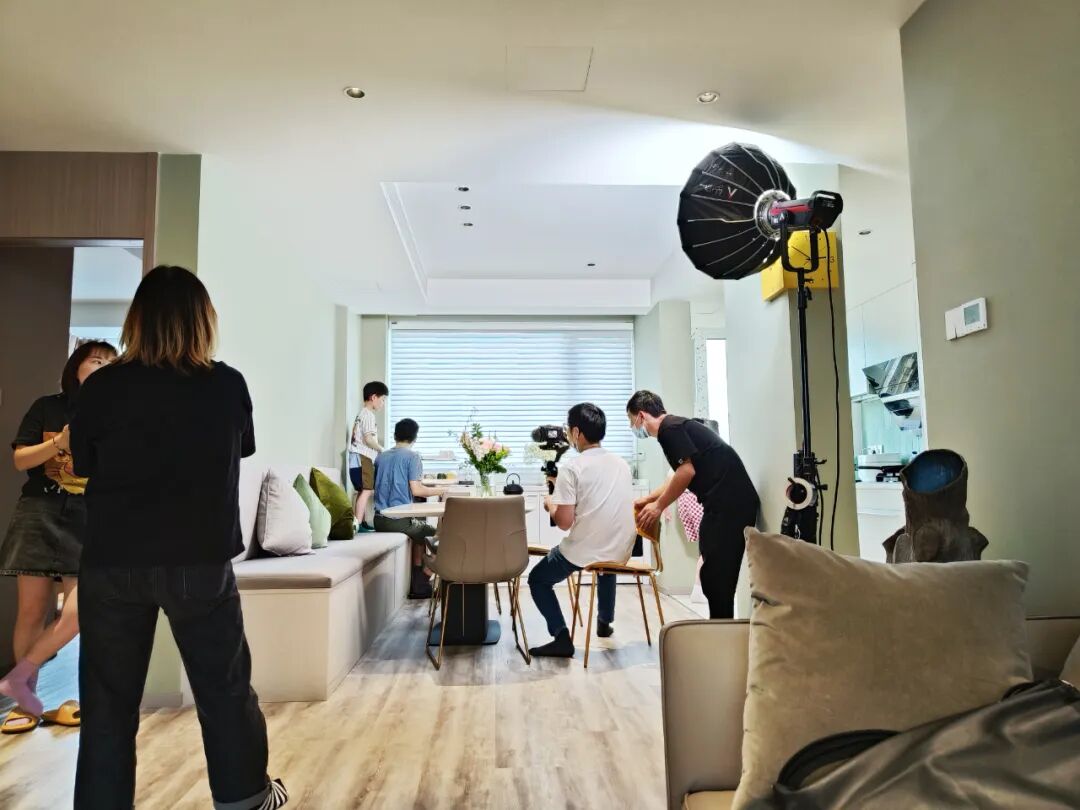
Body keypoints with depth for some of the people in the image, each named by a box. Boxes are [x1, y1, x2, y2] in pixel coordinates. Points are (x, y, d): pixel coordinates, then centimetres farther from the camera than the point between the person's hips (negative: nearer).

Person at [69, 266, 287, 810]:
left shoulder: (103, 387, -7)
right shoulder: (228, 385, -7)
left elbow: (83, 465, 7)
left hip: (113, 563, 0)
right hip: (200, 562, 0)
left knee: (108, 703, 14)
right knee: (226, 690, 15)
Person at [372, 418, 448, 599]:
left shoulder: (381, 457, 12)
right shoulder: (412, 456, -7)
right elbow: (416, 490, -16)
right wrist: (439, 490, 0)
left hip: (379, 520, 7)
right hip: (399, 520, -7)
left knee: (420, 534, 28)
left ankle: (418, 584, 26)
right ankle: (420, 584, 17)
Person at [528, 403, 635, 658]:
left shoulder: (572, 467, -14)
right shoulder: (621, 463, 6)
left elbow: (564, 522, -16)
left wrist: (550, 504, 5)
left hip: (584, 551, -6)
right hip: (621, 552, 7)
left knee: (537, 579, 16)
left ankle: (562, 637, 1)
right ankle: (605, 622, 43)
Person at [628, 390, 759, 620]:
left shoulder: (669, 428, -9)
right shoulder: (675, 426, 21)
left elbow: (686, 472, -17)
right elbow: (681, 476, 31)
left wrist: (658, 506, -6)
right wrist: (647, 499, 34)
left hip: (728, 502, -10)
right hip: (733, 501, 10)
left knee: (716, 575, -6)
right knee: (717, 575, 14)